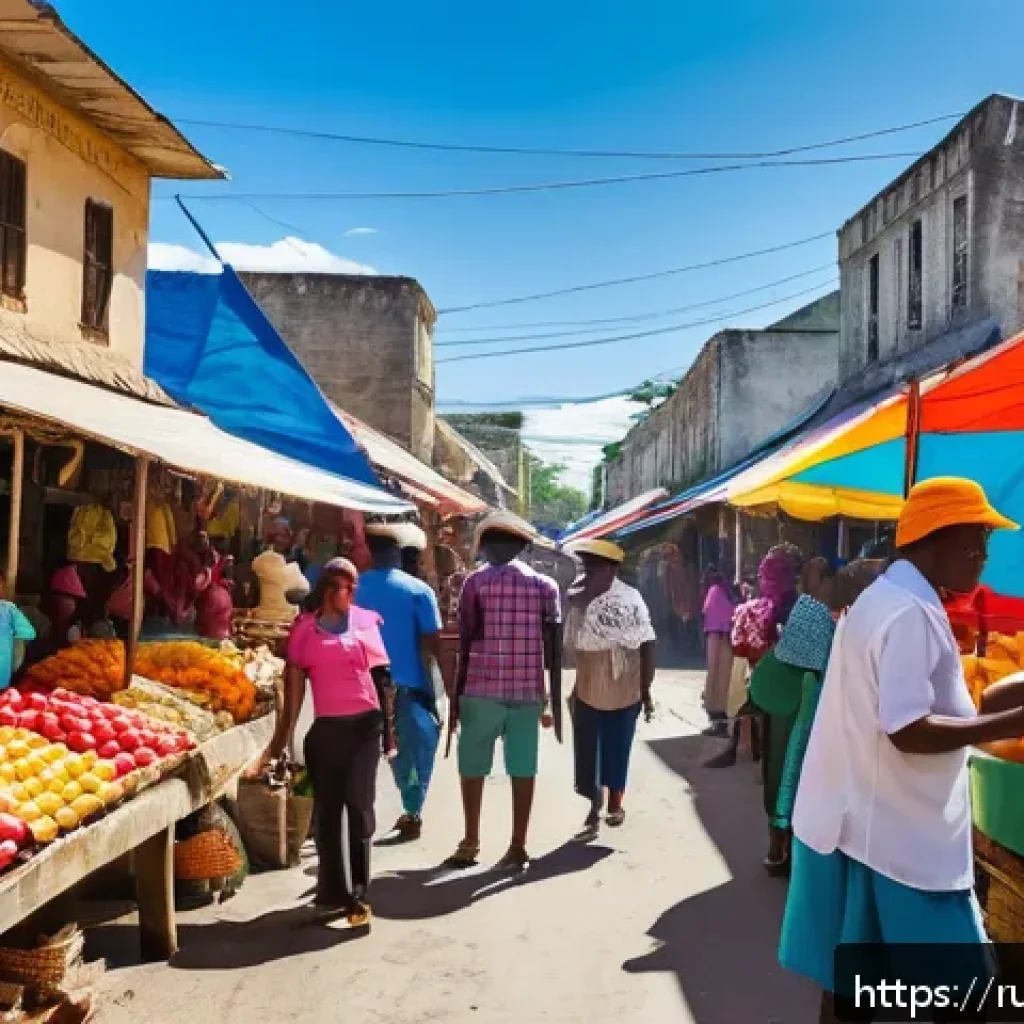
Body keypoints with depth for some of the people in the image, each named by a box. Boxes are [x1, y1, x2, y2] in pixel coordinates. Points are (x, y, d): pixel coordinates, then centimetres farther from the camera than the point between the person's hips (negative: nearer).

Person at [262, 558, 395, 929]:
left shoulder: (365, 621, 4)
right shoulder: (305, 628, 3)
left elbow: (380, 678, 8)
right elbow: (295, 685, 4)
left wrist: (388, 728, 7)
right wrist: (283, 735, 3)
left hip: (365, 724, -1)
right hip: (326, 728, 1)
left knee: (359, 806, -2)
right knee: (327, 810, 10)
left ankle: (358, 895, 4)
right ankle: (333, 891, 24)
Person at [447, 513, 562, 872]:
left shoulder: (477, 581, -1)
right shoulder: (545, 585, 6)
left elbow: (465, 643, -3)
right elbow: (553, 647, 3)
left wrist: (456, 695, 2)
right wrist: (552, 699, 8)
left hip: (482, 688, -2)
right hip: (528, 691, 2)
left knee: (472, 767, 12)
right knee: (522, 769, 5)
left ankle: (470, 843, 18)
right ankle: (518, 848, 7)